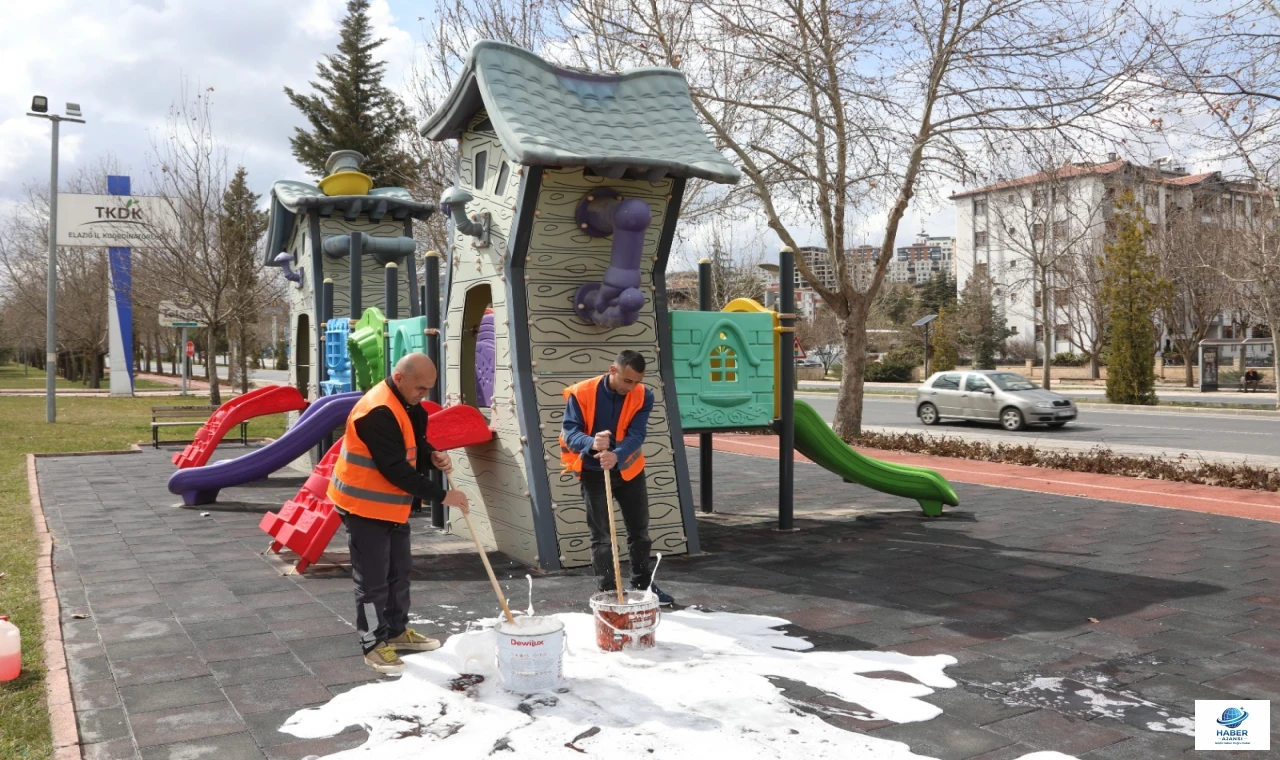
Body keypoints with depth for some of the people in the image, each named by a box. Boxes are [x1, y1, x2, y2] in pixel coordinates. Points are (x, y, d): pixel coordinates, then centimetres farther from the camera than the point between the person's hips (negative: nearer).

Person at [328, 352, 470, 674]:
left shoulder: (410, 406, 4)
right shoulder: (377, 412, -27)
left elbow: (415, 446, 15)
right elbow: (395, 469, -29)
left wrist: (434, 457, -10)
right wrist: (442, 496, -25)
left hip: (393, 507, 10)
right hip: (365, 508, -10)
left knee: (400, 572, 18)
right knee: (373, 580, -1)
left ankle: (397, 630, 33)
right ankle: (373, 644, 12)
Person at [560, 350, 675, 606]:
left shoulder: (643, 396, -12)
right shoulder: (580, 393, -19)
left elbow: (636, 435, -22)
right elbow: (570, 432, -22)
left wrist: (616, 455, -42)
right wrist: (591, 443, -44)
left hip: (629, 469, 3)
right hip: (594, 472, -3)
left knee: (639, 530, 13)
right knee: (601, 535, 2)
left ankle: (643, 585, 30)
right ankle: (608, 591, 12)